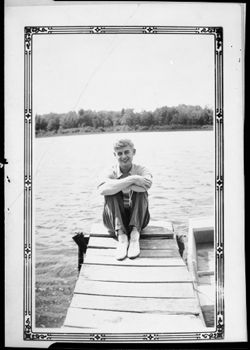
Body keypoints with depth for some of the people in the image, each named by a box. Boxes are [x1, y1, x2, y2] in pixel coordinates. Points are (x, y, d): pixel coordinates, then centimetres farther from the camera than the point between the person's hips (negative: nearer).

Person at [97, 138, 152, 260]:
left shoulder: (141, 170, -2)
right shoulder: (111, 173, -4)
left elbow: (147, 184, -30)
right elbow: (102, 190, -30)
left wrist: (118, 185, -27)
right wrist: (132, 179, -34)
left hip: (138, 219, 0)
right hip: (116, 221, 0)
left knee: (141, 191, -24)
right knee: (110, 193, -25)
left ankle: (135, 234, -28)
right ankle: (121, 235, -31)